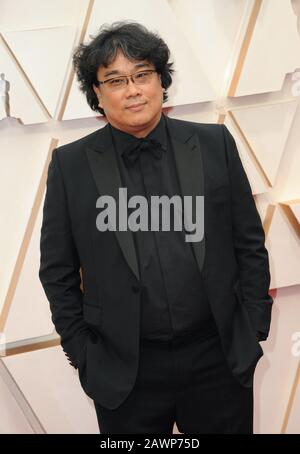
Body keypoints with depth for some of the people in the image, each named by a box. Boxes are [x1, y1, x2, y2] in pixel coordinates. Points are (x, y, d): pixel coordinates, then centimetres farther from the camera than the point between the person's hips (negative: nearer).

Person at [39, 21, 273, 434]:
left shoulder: (214, 144, -1)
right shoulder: (70, 165, -4)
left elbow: (250, 244, 3)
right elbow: (58, 272, 1)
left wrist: (253, 332, 1)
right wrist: (83, 356, -1)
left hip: (220, 362, 1)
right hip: (123, 374, 0)